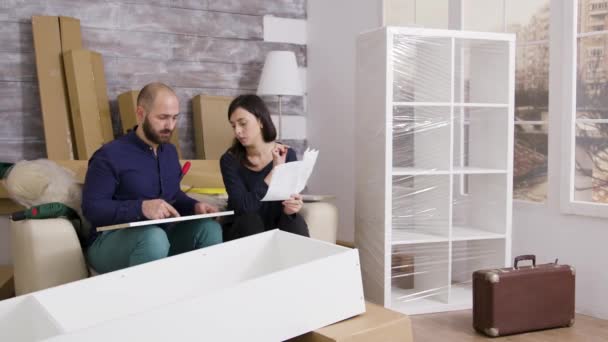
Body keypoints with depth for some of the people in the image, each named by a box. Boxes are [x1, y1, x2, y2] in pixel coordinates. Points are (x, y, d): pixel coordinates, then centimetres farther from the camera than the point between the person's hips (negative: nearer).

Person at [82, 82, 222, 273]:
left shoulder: (170, 151, 11)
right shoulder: (110, 155, -12)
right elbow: (91, 208, -18)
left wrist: (194, 206, -2)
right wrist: (141, 207, -32)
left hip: (159, 234, 6)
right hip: (110, 240, -6)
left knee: (209, 227, -18)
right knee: (154, 237, -38)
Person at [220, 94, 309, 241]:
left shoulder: (287, 155, -6)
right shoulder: (229, 160, -11)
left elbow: (286, 202, -8)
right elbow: (244, 207, -23)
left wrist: (289, 208, -32)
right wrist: (275, 170, -26)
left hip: (275, 227, 1)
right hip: (241, 231, -1)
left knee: (295, 221, -28)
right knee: (250, 220, -31)